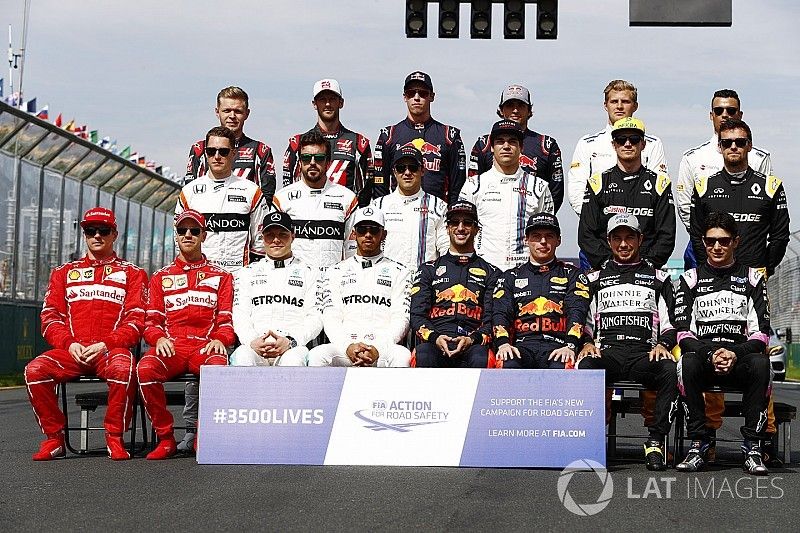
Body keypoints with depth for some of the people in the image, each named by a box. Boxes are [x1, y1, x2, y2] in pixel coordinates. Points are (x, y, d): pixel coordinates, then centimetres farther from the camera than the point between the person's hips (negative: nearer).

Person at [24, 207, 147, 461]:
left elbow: (136, 321, 2)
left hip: (112, 348, -3)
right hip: (71, 351, 3)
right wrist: (69, 343, -8)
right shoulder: (63, 272, 21)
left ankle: (114, 438, -20)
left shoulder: (132, 273, 13)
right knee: (35, 370, -27)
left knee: (123, 368, -38)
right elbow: (50, 317, 12)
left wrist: (106, 344, -14)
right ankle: (54, 438, -12)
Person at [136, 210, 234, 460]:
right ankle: (165, 439, -18)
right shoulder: (161, 277, 22)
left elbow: (227, 320, 10)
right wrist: (159, 338, -9)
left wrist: (219, 339, -12)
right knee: (146, 369, -34)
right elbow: (151, 321, 14)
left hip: (205, 345, -1)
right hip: (171, 345, 1)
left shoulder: (221, 276, 19)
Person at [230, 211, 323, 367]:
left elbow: (315, 318, 8)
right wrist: (252, 341, -11)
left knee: (293, 360, -37)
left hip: (292, 348, -1)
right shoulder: (247, 273, 24)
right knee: (242, 357, -35)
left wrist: (290, 341, -12)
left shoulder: (309, 273, 19)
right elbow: (240, 315, 12)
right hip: (254, 347, 1)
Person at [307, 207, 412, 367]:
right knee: (316, 355, -32)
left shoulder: (399, 273, 17)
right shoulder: (336, 272, 20)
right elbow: (330, 318, 9)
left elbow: (401, 318, 5)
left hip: (384, 349, -1)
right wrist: (348, 346, -12)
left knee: (402, 356, -36)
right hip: (343, 348, 1)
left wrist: (378, 349, -13)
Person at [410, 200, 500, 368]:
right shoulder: (428, 269, 24)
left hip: (473, 345, 0)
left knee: (480, 358, -37)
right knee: (424, 355, -36)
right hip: (435, 344, 1)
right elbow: (417, 315, 13)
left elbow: (493, 319, 11)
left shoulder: (491, 272, 22)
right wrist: (435, 338, -10)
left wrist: (472, 339, -11)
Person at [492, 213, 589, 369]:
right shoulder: (511, 277, 23)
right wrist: (503, 343, -14)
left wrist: (570, 346, -17)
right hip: (521, 345, 1)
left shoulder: (572, 274, 19)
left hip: (557, 346, -1)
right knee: (508, 366, -35)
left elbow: (577, 312, 3)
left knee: (561, 368, -37)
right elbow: (500, 313, 8)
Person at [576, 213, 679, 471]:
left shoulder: (658, 279, 22)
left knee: (670, 370, -35)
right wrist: (587, 343, -3)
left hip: (644, 354, 0)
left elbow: (671, 322, 14)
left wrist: (663, 344, -7)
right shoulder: (595, 279, 24)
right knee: (584, 368, -36)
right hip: (605, 353, 0)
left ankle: (655, 441, -27)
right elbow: (584, 321, 18)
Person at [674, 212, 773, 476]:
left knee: (760, 364, -34)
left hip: (740, 355, 0)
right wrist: (710, 354, -17)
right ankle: (698, 444, -24)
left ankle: (753, 446, -25)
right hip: (702, 352, 0)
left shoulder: (752, 278, 11)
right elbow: (683, 331, 1)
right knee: (688, 363, -35)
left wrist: (735, 354, -17)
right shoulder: (691, 278, 11)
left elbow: (761, 332, 3)